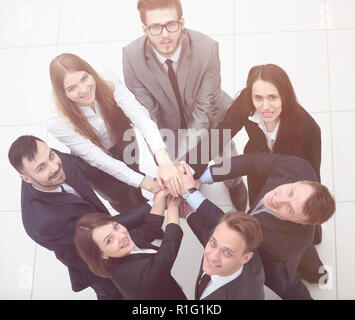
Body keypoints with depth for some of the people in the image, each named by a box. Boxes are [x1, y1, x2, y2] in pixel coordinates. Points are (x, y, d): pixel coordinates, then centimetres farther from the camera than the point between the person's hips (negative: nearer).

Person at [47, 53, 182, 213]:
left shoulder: (106, 78, -30)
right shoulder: (57, 122, -34)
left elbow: (140, 116, -39)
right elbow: (98, 159, -29)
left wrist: (164, 162, -53)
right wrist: (144, 182, -32)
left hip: (123, 143, 2)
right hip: (94, 167, -2)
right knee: (128, 202, 1)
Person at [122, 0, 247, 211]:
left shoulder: (207, 49, -32)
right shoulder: (132, 56, -28)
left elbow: (204, 109, -29)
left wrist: (178, 159, -38)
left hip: (210, 120, 0)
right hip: (170, 126, 1)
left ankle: (235, 184, 57)